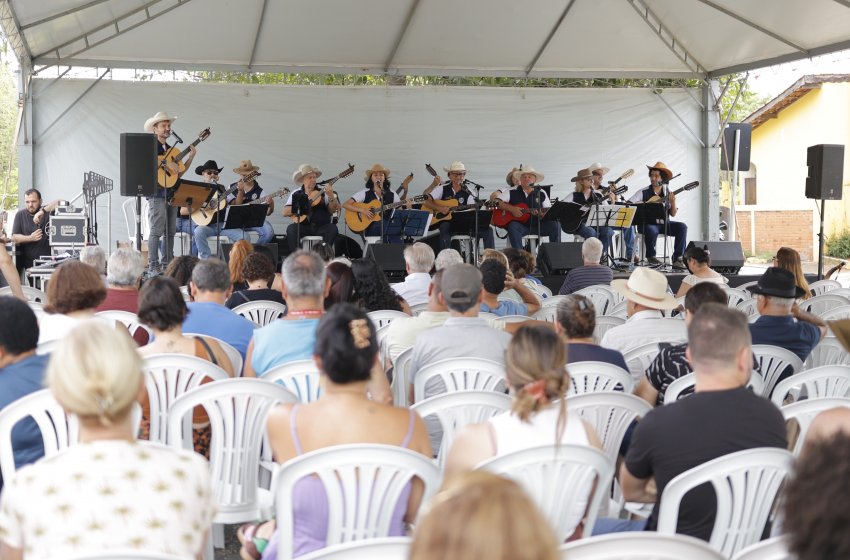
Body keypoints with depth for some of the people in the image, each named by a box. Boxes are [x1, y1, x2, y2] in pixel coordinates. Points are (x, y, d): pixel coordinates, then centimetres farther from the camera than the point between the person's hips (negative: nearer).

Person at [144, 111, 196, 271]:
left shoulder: (171, 149, 20)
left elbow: (178, 173, 19)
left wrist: (191, 157, 11)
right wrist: (165, 164, -21)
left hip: (170, 193, 8)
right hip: (157, 193, -8)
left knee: (170, 231, 7)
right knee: (157, 231, -10)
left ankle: (167, 264, 11)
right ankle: (154, 265, -8)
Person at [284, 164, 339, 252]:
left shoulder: (323, 192, 8)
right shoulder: (296, 194, 10)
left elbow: (334, 209, -2)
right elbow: (285, 212, 3)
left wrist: (331, 196, -19)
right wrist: (300, 207, -11)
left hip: (321, 228, 0)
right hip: (303, 227, 0)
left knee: (332, 228, -29)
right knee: (291, 229, -29)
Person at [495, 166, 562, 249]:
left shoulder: (541, 193, 10)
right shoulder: (512, 192, 5)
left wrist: (543, 214, -17)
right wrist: (511, 209, -16)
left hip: (537, 225, 2)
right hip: (519, 225, -2)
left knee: (555, 225, -20)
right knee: (513, 226, -35)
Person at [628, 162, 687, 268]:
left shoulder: (668, 194, 10)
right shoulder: (643, 192, 2)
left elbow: (673, 214, 7)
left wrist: (673, 203, -12)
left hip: (663, 223, 3)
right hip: (647, 223, -3)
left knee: (682, 227, -20)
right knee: (652, 230, -37)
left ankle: (678, 259, -14)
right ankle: (651, 256, -10)